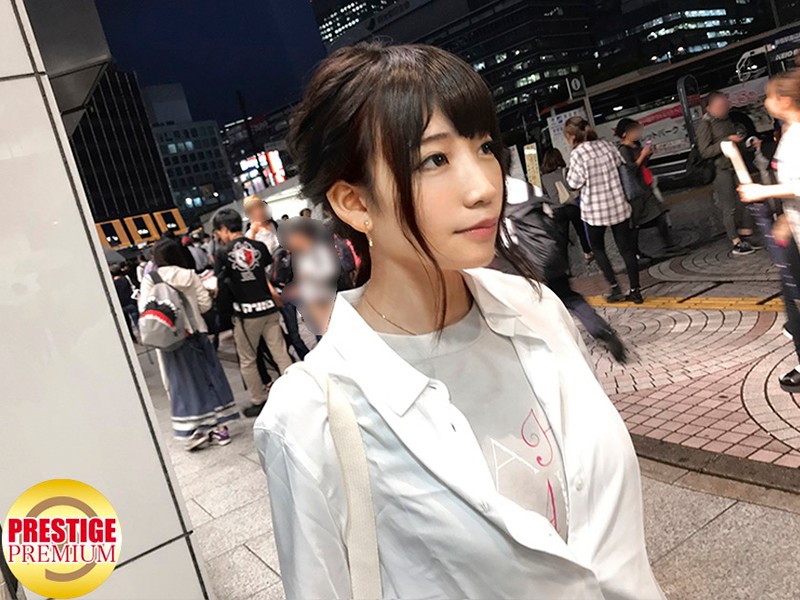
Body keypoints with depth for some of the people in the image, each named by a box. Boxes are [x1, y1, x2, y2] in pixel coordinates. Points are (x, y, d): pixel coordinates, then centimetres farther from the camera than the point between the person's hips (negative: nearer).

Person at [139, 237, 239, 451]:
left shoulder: (150, 280, -7)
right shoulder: (189, 276, -3)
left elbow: (144, 310, -9)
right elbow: (205, 303, -1)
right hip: (195, 332, 1)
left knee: (183, 383, 6)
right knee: (207, 377, 10)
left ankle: (193, 433, 10)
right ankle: (219, 427, 13)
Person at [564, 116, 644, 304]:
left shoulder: (577, 154, -16)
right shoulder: (606, 145, 1)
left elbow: (575, 183, -12)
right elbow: (619, 162, 14)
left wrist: (569, 173, 4)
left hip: (595, 209, -4)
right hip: (618, 205, 4)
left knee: (597, 248, 17)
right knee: (626, 248, 9)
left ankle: (615, 288, 10)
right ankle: (635, 291, 13)